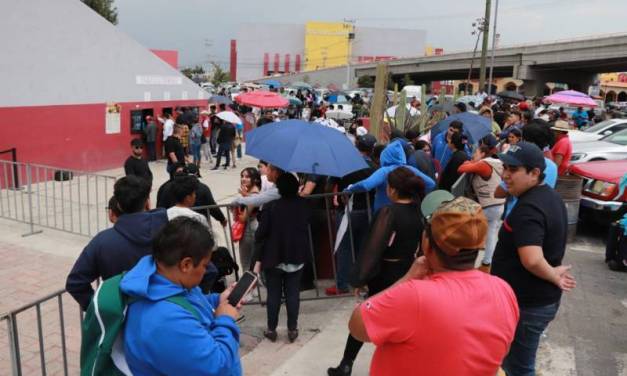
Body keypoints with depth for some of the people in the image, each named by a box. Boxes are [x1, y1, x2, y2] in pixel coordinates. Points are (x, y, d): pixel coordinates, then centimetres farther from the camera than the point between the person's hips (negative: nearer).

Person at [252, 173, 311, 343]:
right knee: (293, 294, 10)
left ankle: (271, 329, 19)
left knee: (273, 294, 9)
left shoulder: (270, 207, -14)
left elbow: (261, 235, -12)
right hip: (297, 258, 2)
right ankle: (292, 329, 16)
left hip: (273, 258, -2)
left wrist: (258, 260, -7)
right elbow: (306, 229, 9)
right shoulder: (304, 205, -3)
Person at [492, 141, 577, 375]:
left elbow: (532, 260, -37)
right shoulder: (550, 196, 6)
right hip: (541, 299, 10)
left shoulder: (528, 208, -26)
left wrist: (553, 276, -19)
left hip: (526, 304, -10)